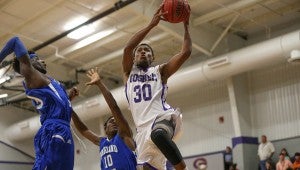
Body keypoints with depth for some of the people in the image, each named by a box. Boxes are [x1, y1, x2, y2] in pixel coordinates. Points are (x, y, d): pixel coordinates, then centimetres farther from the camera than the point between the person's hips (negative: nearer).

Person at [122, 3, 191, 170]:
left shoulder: (160, 71, 17)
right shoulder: (129, 72, 21)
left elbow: (185, 52, 6)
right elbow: (127, 48, 1)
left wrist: (186, 25, 5)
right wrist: (152, 24, -3)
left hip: (163, 117, -3)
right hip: (143, 127, 3)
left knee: (158, 134, -40)